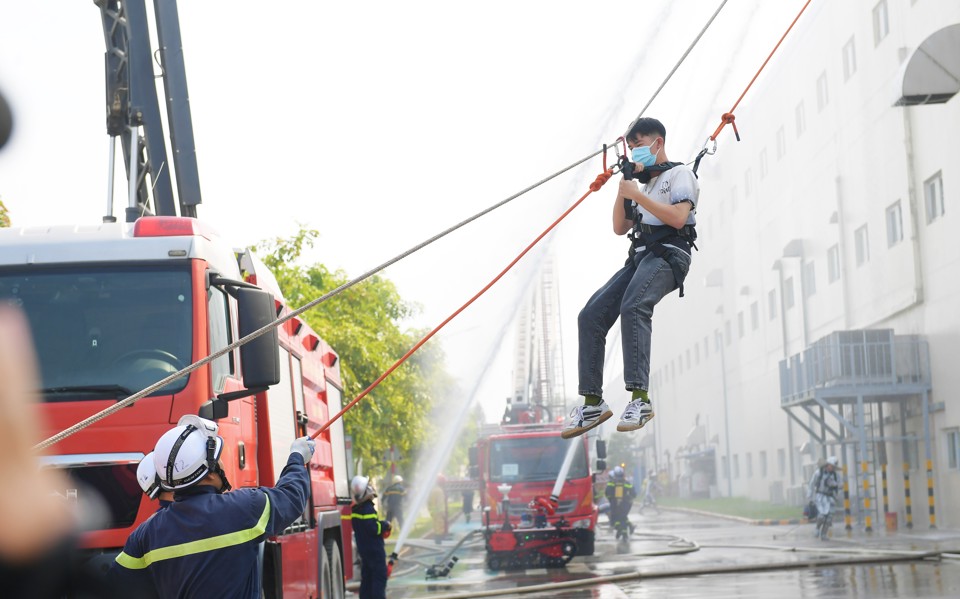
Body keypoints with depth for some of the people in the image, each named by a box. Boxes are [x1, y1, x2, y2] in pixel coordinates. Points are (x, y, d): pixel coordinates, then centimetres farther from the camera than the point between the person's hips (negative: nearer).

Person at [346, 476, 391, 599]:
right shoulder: (368, 509, -21)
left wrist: (381, 526, 10)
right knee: (380, 576, -5)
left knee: (367, 577, 12)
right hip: (374, 548, -9)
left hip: (363, 548, 9)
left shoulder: (355, 509, 8)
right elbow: (374, 528, -26)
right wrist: (385, 525, -10)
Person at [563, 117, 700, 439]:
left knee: (633, 306, -35)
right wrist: (623, 189, 12)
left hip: (668, 254, -8)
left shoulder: (679, 174, 7)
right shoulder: (642, 183, 30)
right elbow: (620, 228, 23)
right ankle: (593, 402, -10)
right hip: (639, 257, 8)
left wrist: (638, 195, -10)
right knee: (591, 316, -10)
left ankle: (640, 398, -41)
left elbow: (678, 217, -10)